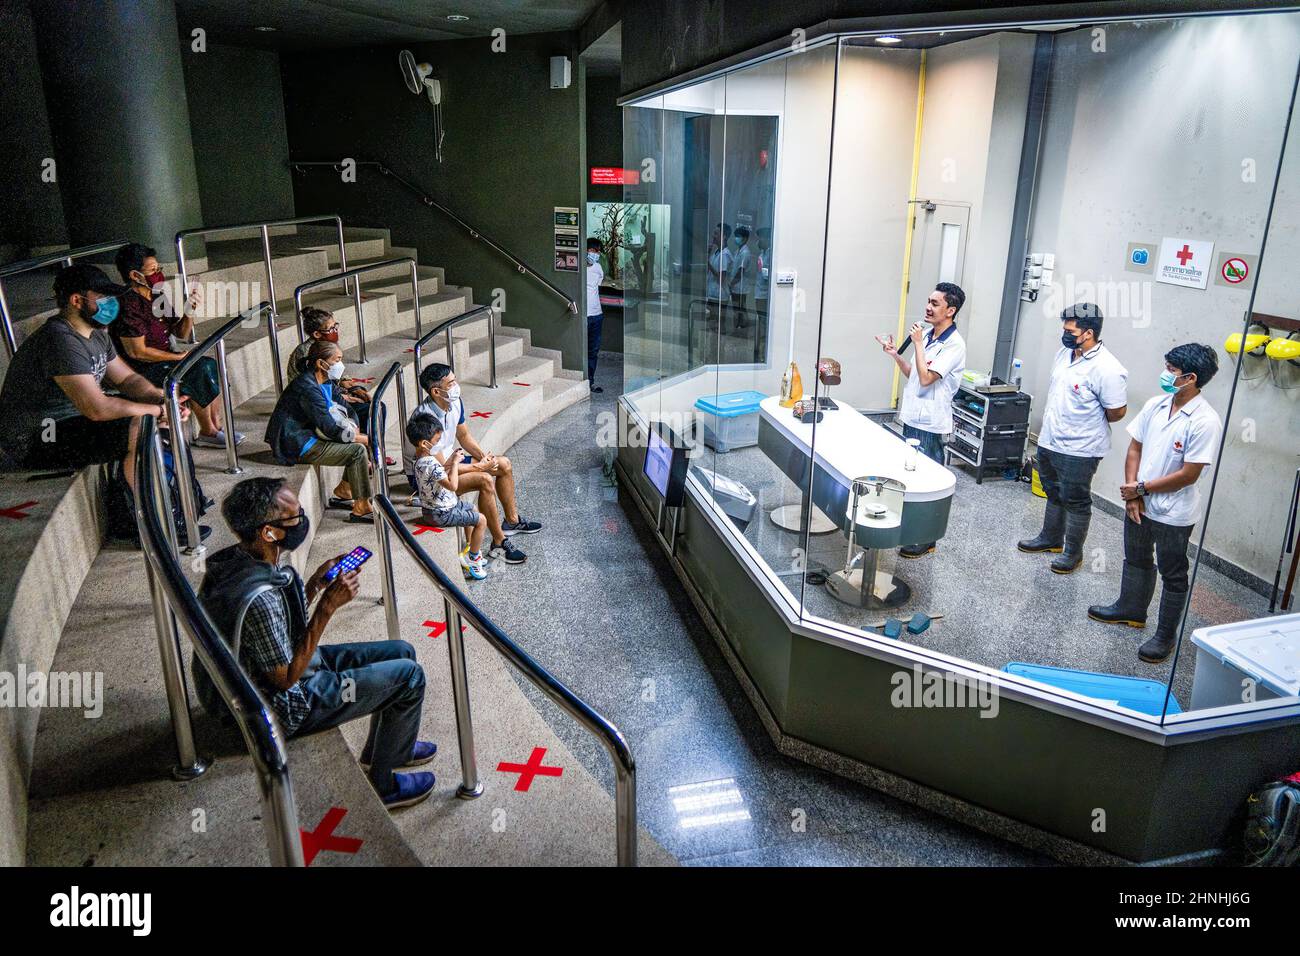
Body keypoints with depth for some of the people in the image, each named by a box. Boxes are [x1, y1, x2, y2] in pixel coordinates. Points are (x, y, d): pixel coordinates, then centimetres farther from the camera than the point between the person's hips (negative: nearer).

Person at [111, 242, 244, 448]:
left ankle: (216, 425, -2)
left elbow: (181, 333, 13)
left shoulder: (157, 297, 9)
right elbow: (137, 352, -21)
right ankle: (206, 433, -10)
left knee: (212, 365, -4)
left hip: (163, 359, 9)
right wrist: (178, 357, -16)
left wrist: (189, 311, -5)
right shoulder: (128, 305, -18)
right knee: (198, 372, -22)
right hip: (142, 370, -9)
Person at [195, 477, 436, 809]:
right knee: (408, 675, -6)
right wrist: (328, 607, -27)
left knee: (401, 652, 13)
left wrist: (316, 583, -5)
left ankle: (383, 747, 36)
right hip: (287, 707, -9)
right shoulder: (260, 597, -36)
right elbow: (287, 678, -25)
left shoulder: (237, 559, -6)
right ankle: (383, 785, 14)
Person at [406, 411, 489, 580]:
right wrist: (455, 463, -24)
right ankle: (472, 559, 10)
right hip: (441, 514, -11)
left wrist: (450, 461, 2)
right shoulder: (430, 463, -31)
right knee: (481, 520, -5)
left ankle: (471, 550, 37)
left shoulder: (422, 459, 1)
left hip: (433, 507, 11)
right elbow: (452, 485, -34)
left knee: (472, 509, 30)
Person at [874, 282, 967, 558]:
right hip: (912, 418, 8)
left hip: (930, 424, -8)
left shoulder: (954, 345, -16)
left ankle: (926, 539, 10)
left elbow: (926, 377, -24)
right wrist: (895, 355, 5)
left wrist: (917, 344, -17)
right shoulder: (927, 335, 9)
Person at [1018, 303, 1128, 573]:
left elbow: (1117, 412, -15)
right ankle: (1051, 538, 40)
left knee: (1076, 501, 7)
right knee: (1054, 494, 23)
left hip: (1079, 450, -8)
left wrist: (1087, 422, -1)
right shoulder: (1064, 354, 2)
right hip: (1049, 442, 8)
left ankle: (1073, 552, 22)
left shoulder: (1107, 369, -23)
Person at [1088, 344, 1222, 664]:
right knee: (1136, 560, 24)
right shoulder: (1155, 405, -2)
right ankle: (1130, 610, 44)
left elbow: (1188, 475, -21)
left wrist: (1141, 488, -14)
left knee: (1173, 575, 10)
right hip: (1139, 504, 7)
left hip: (1174, 514, -7)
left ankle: (1166, 635, 23)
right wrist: (1132, 495, -5)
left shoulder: (1205, 421, -22)